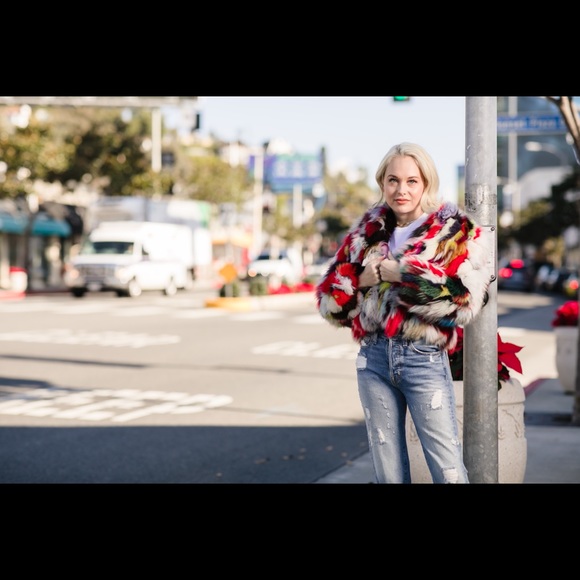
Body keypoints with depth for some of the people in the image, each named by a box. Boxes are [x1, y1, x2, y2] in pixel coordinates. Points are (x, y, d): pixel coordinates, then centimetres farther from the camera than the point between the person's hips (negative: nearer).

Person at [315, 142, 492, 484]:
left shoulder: (455, 230, 0)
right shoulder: (367, 233, 12)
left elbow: (464, 298, -16)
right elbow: (328, 298, 11)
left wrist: (397, 271, -14)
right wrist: (361, 279, -8)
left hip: (423, 358, -4)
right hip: (373, 357, 4)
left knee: (449, 472, -5)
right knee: (388, 472, 10)